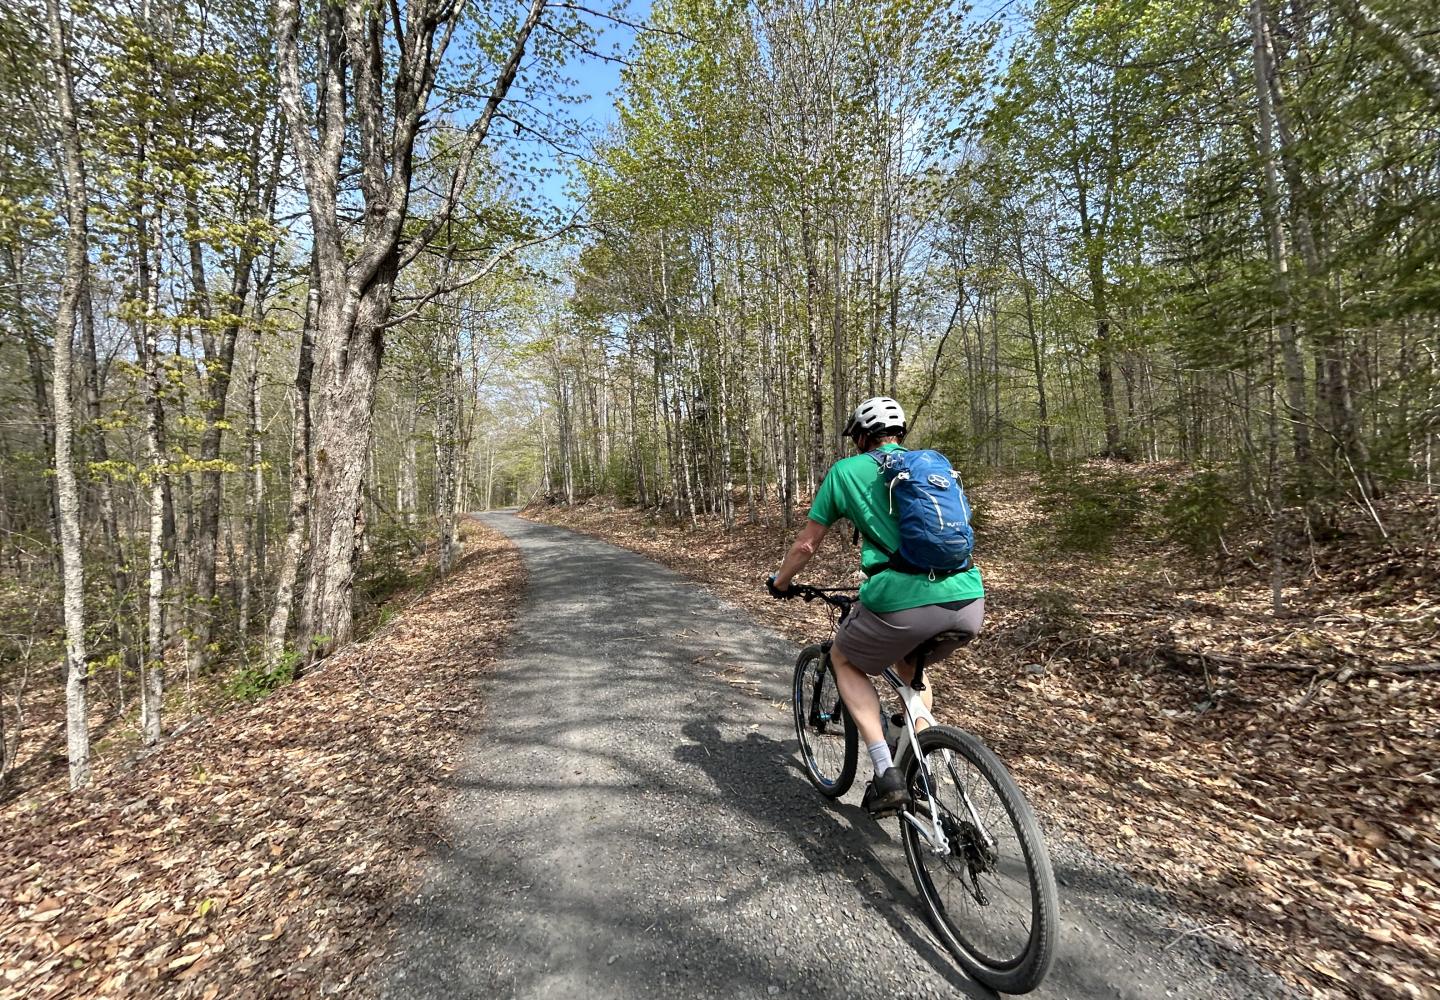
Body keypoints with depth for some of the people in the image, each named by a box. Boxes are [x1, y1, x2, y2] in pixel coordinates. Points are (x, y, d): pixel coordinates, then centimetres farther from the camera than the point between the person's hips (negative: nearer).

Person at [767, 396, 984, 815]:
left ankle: (887, 774, 13)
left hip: (903, 601, -5)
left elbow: (806, 544, 16)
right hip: (969, 599, 6)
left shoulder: (845, 471, 11)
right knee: (909, 664, 35)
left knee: (844, 660, 24)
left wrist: (780, 582, 35)